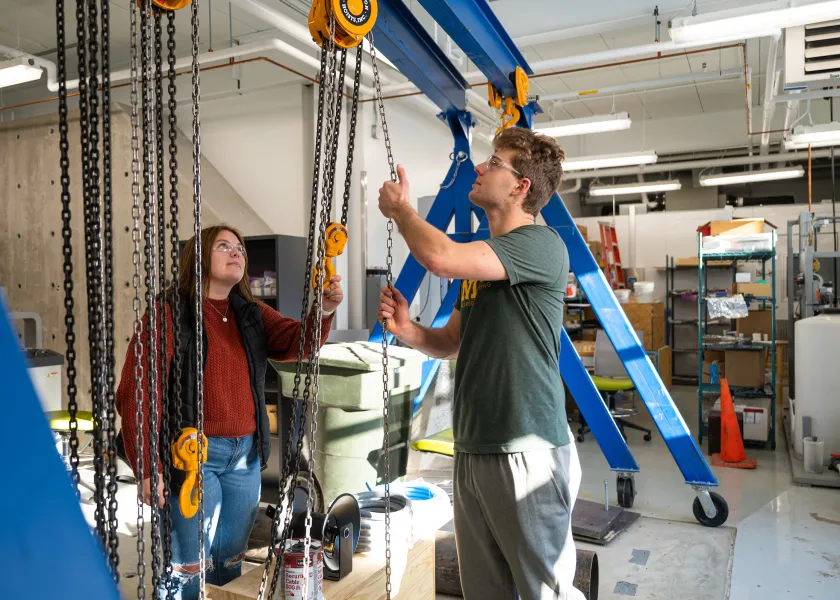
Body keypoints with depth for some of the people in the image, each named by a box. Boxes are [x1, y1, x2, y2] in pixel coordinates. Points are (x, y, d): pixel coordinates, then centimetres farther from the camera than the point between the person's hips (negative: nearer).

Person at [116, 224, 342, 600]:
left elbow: (297, 342, -5)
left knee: (230, 563, 18)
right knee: (189, 568, 6)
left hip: (245, 455, 6)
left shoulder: (252, 315, 9)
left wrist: (324, 311, -24)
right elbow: (136, 393, -13)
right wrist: (147, 468, -17)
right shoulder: (170, 312, -10)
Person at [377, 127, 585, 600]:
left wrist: (400, 209, -7)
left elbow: (440, 257, -26)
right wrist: (409, 330, -3)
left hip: (526, 453, -8)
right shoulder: (483, 259, 15)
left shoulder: (541, 245, -12)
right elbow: (450, 343, 19)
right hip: (473, 451, 8)